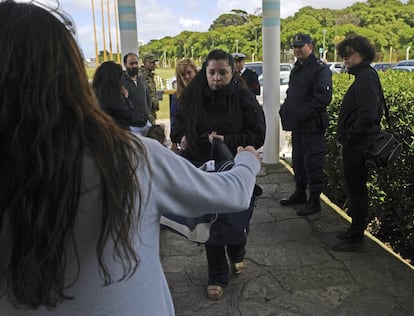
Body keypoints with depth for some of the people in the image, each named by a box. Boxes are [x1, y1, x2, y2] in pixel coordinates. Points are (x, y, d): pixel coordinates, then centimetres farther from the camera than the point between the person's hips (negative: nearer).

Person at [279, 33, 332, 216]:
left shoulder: (320, 69, -12)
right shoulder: (297, 69, 17)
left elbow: (323, 97, -21)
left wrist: (302, 114, -23)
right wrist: (285, 110, 8)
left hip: (312, 126, -9)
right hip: (297, 125, 9)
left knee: (313, 163, -3)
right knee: (298, 160, 18)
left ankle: (314, 201, 6)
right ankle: (300, 193, 32)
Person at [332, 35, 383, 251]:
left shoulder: (366, 76, -15)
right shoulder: (363, 75, 16)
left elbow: (368, 113, -26)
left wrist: (352, 136, -17)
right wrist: (346, 137, 12)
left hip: (357, 145, -10)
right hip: (355, 144, 10)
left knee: (356, 189, -1)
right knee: (356, 189, 18)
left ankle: (355, 237, 10)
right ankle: (356, 230, 31)